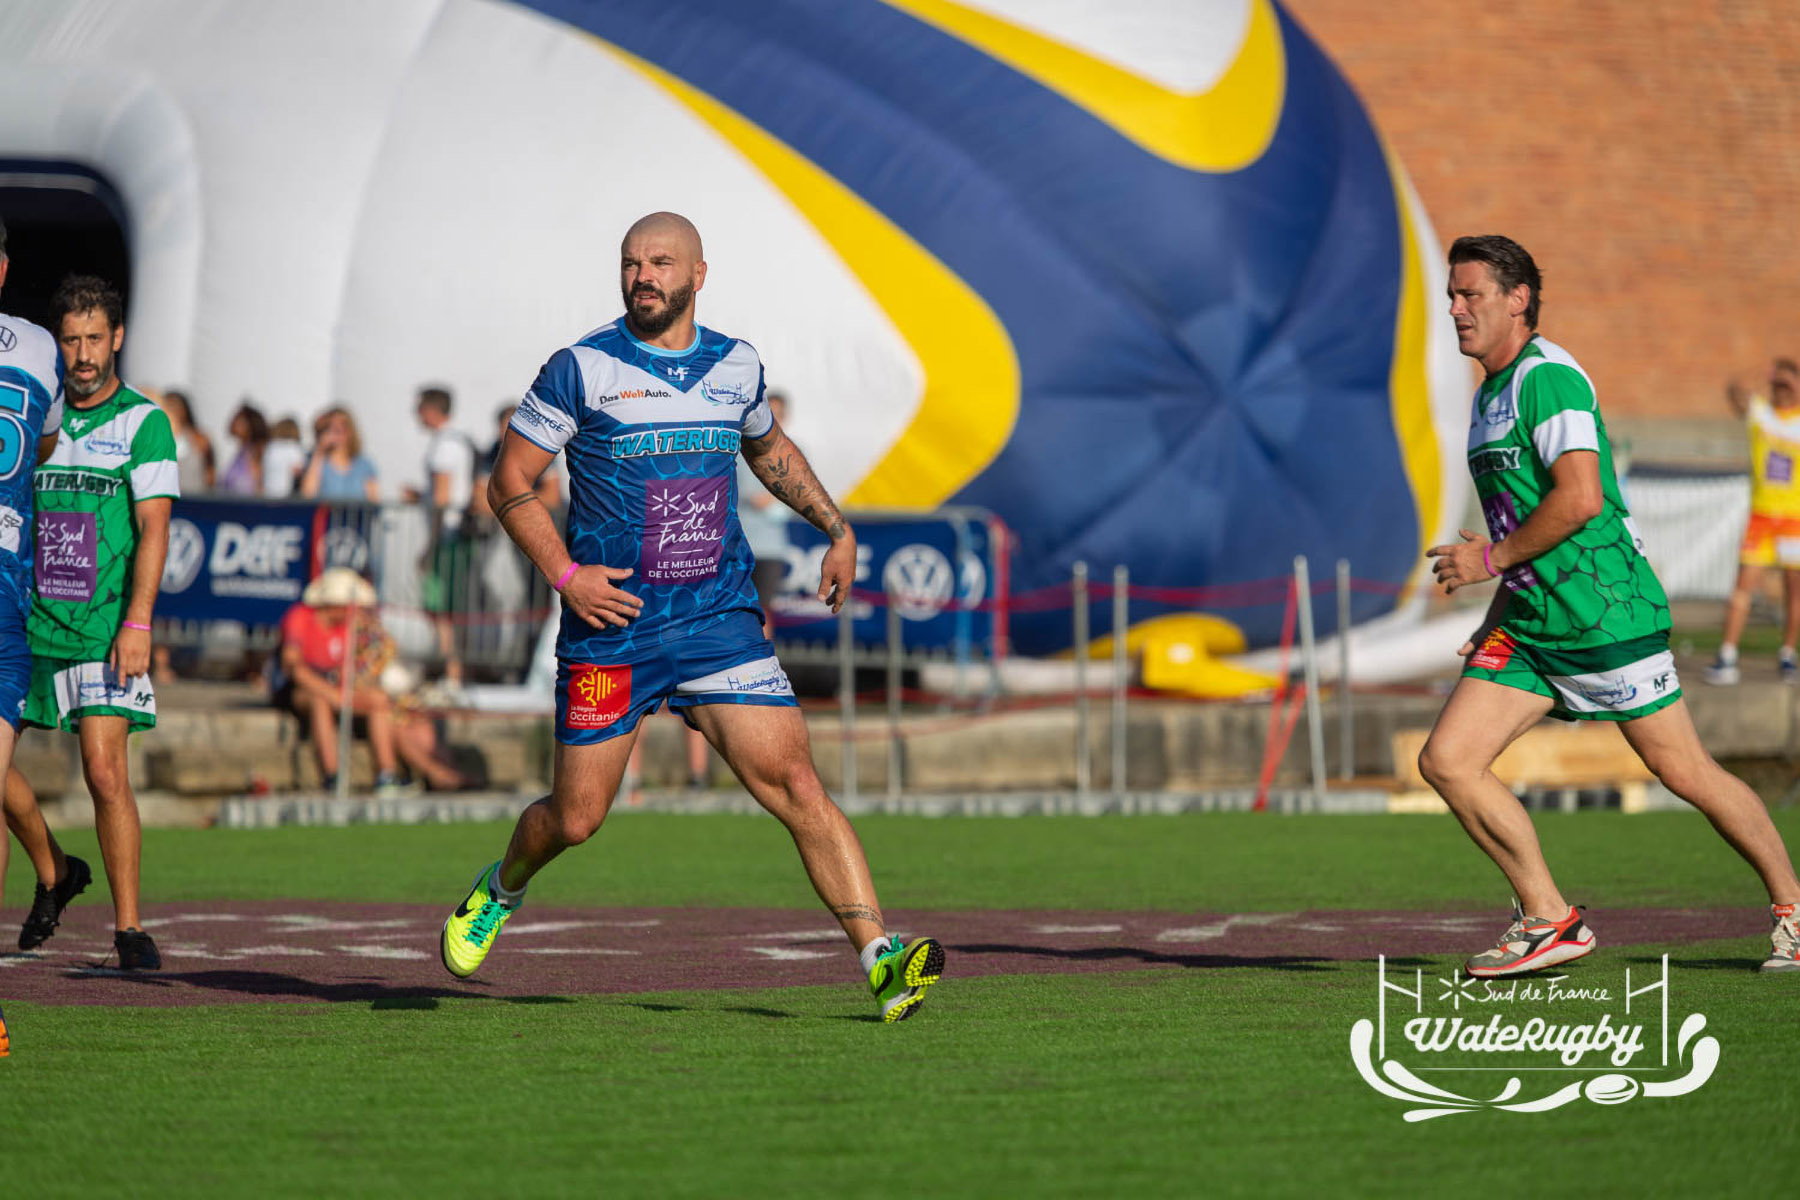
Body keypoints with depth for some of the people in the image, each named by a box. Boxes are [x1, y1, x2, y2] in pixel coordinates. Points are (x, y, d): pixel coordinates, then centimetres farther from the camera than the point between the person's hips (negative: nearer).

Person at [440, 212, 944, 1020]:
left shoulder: (735, 368, 7)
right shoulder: (581, 370, -5)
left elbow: (769, 449, 29)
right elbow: (510, 481, -1)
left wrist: (838, 529, 19)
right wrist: (564, 574, -13)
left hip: (721, 621, 2)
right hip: (611, 626, -2)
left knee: (796, 784, -13)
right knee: (575, 817, 5)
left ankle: (880, 959, -19)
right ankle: (498, 892, 39)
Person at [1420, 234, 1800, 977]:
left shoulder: (1547, 376, -13)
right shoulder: (1491, 394, 16)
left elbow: (1580, 498, -24)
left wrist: (1491, 559, -15)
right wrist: (1497, 615, 20)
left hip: (1606, 613, -9)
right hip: (1530, 628, 9)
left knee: (1685, 774, 0)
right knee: (1445, 760, -5)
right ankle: (1549, 921, 1)